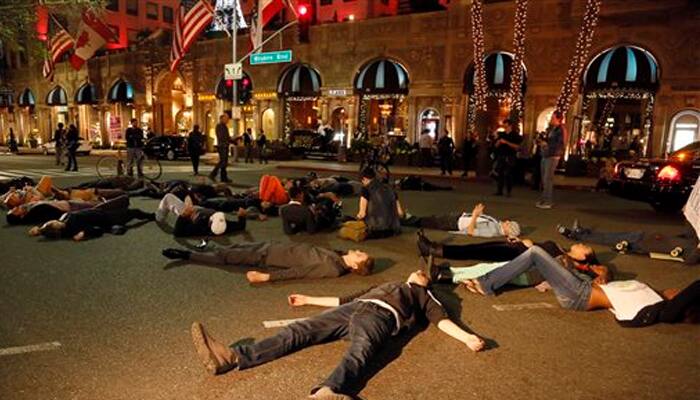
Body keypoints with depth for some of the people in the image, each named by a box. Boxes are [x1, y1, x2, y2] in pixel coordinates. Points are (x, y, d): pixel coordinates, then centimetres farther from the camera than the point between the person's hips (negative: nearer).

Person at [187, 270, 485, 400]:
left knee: (359, 352, -37)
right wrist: (309, 300, 39)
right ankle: (232, 357, -27)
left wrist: (466, 337, -9)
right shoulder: (386, 285, 40)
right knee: (298, 331, -14)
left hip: (380, 316, -5)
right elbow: (345, 299, 39)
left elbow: (441, 319, 11)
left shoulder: (422, 294, 28)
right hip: (352, 310, 5)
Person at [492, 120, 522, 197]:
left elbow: (517, 146, -9)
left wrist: (506, 142, -16)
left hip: (510, 157, -4)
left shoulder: (515, 135, 2)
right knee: (499, 174, -1)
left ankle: (508, 192, -4)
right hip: (500, 156, 4)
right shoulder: (501, 134, 15)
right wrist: (498, 142, -7)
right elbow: (496, 146, 16)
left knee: (508, 174, -8)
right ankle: (499, 191, 4)